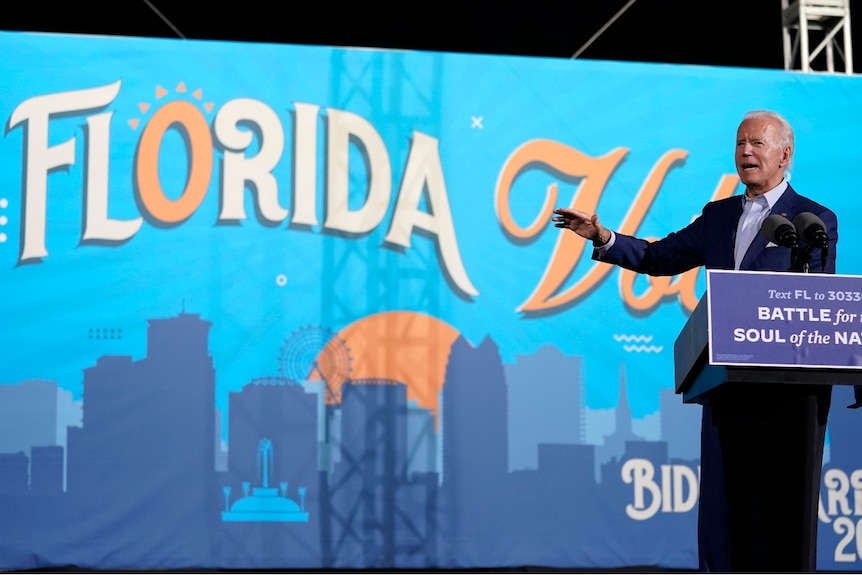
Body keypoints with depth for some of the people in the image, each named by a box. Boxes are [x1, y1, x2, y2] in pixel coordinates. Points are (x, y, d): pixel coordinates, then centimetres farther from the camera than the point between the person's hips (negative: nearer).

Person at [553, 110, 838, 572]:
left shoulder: (815, 220, 0)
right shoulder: (719, 215, 16)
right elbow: (659, 257, 14)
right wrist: (602, 238, 1)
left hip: (788, 389, -5)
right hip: (728, 388, 5)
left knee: (786, 507, 1)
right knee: (727, 504, 9)